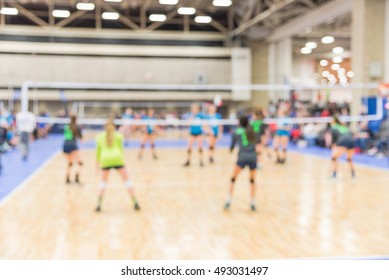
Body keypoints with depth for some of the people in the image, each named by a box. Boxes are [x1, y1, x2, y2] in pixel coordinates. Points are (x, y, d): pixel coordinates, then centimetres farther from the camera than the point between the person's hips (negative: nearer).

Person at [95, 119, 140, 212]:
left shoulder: (100, 136, 15)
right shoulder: (118, 135, 14)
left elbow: (98, 150, 17)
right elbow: (121, 148, 10)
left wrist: (98, 161, 25)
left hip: (105, 160, 1)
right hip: (117, 159, -1)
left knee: (103, 182, 16)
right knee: (126, 180, 9)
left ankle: (99, 205, 5)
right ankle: (135, 203, 5)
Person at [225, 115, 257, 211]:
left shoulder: (236, 132, 11)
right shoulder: (251, 131, 15)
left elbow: (232, 145, 20)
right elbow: (254, 143, 17)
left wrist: (231, 149, 42)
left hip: (242, 157, -2)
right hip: (253, 157, 2)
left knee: (233, 179, 11)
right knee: (252, 180, 19)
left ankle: (228, 202, 3)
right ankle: (253, 203, 15)